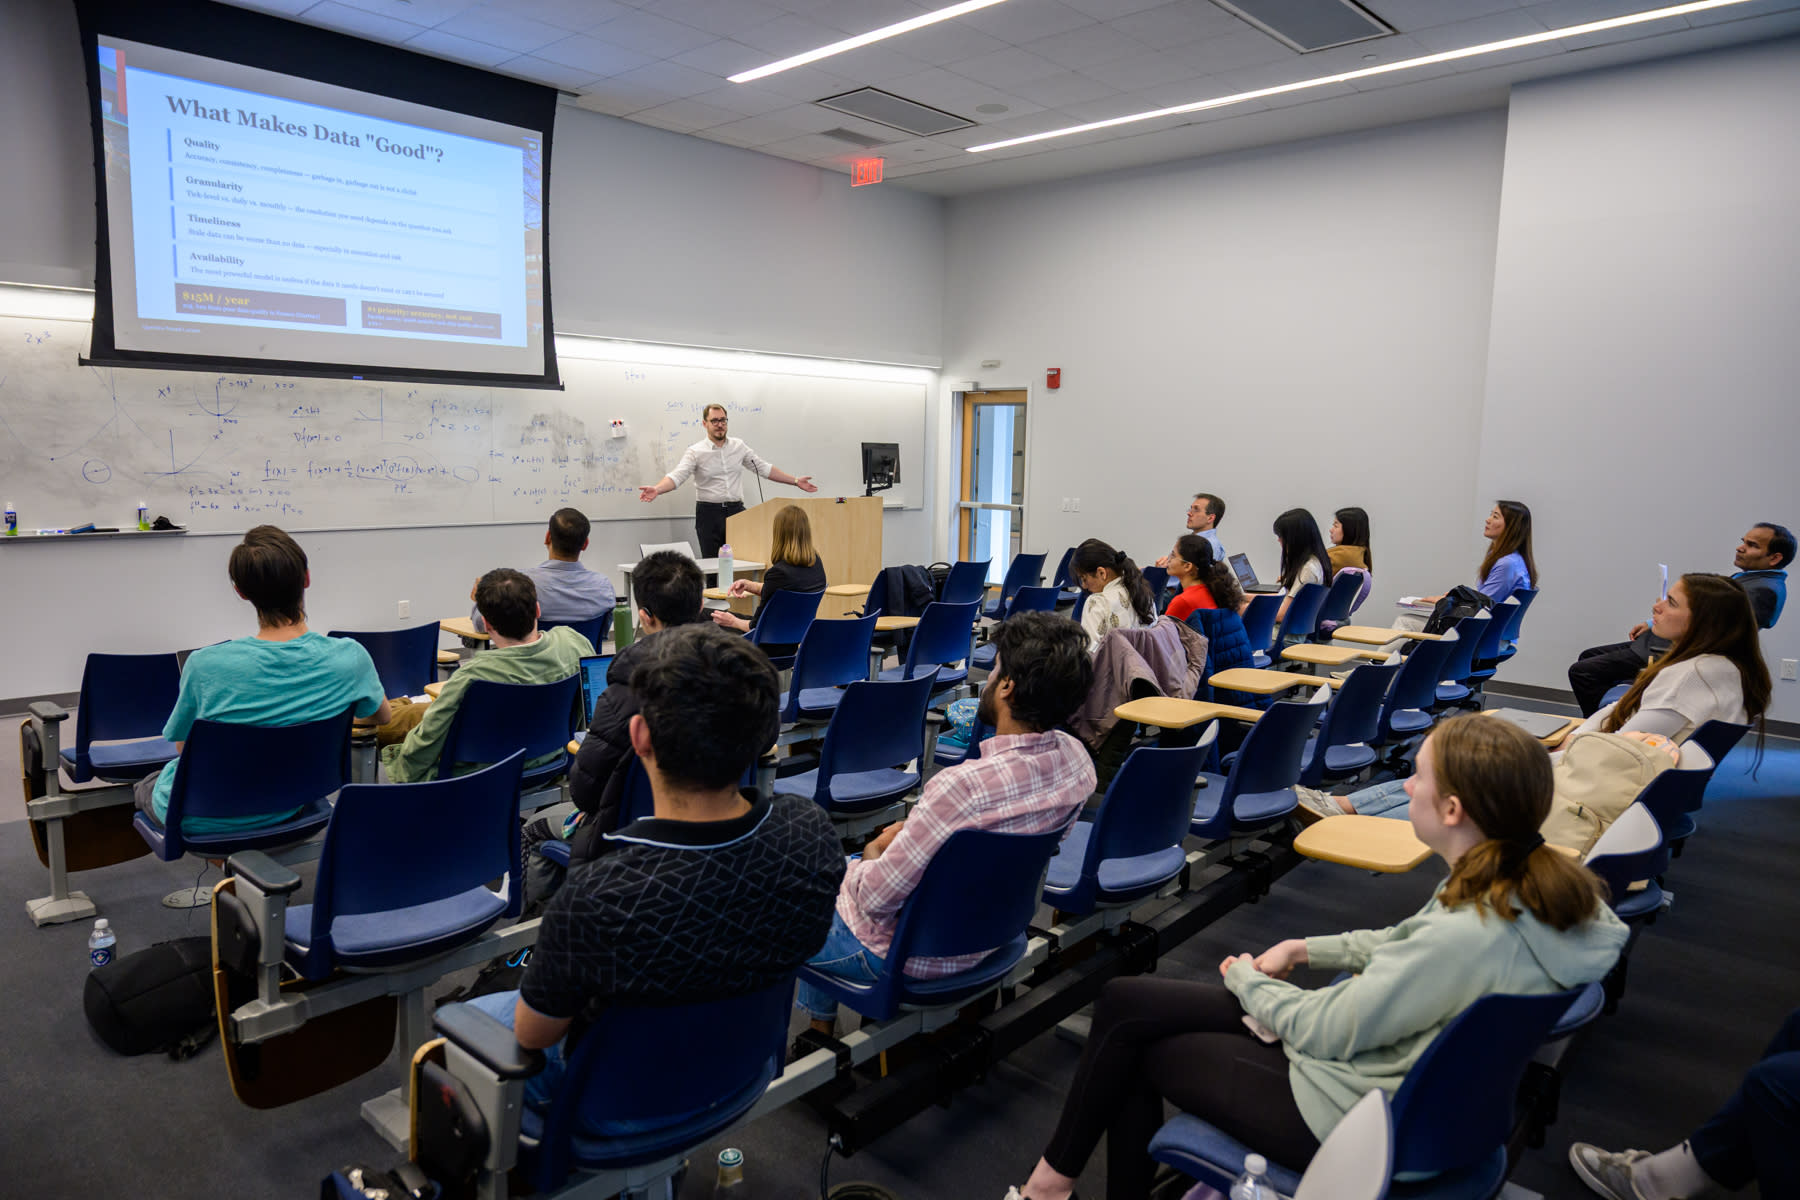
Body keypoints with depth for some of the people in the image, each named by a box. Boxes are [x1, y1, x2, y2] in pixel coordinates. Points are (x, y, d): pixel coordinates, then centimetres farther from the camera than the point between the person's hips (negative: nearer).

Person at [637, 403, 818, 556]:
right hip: (709, 513, -3)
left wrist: (795, 480, 11)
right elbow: (677, 475, -14)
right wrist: (657, 489, -34)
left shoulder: (738, 447, 9)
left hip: (736, 510, 3)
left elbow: (764, 468, 14)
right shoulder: (696, 452, -2)